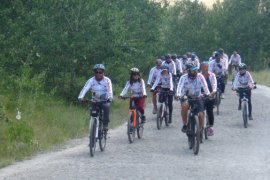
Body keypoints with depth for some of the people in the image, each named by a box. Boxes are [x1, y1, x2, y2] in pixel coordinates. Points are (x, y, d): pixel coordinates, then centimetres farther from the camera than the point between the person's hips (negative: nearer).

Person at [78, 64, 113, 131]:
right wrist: (80, 97, -38)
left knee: (106, 107, -32)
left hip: (104, 101, -2)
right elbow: (85, 89, -20)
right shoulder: (91, 80, -7)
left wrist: (110, 98, -43)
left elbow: (109, 90, -23)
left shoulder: (107, 80, -10)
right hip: (95, 101, 2)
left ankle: (105, 124, -21)